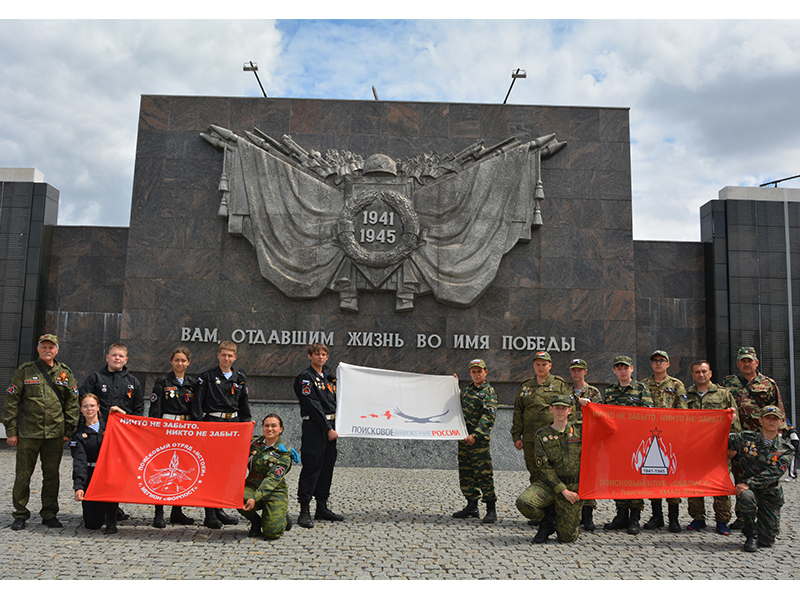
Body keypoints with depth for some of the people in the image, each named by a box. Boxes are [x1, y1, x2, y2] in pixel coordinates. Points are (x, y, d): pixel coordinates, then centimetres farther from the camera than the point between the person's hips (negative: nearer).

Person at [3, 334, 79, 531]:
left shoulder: (65, 373, 8)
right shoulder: (25, 372, 3)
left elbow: (72, 403, 10)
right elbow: (11, 402, 2)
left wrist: (69, 431, 5)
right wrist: (11, 431, -3)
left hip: (55, 434, 2)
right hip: (28, 433, -1)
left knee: (52, 475, 7)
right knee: (23, 475, 4)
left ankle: (49, 514, 18)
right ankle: (20, 514, 17)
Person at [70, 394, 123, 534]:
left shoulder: (109, 426, 8)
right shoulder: (79, 435, 5)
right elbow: (79, 462, -9)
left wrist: (123, 414, -5)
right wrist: (78, 487, -22)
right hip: (91, 478, 0)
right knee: (92, 524, -9)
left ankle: (111, 522, -18)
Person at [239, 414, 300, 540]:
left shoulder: (284, 453, -8)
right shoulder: (254, 442, 6)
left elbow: (273, 479, -18)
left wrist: (255, 498, -29)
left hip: (275, 492, -3)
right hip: (252, 487, 3)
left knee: (272, 533, -19)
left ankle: (283, 517, 18)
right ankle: (255, 522, 0)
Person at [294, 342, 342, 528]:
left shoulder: (329, 375, 15)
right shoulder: (305, 378, -8)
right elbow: (314, 406, -14)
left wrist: (335, 426, 10)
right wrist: (328, 429, -16)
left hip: (330, 427, 7)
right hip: (313, 427, -7)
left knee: (327, 466, 10)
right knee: (311, 467, -7)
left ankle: (322, 508, 20)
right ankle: (304, 512, -1)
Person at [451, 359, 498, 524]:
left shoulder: (489, 392, -4)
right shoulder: (467, 390, 17)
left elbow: (488, 417, -14)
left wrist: (475, 435, -22)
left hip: (480, 439, -7)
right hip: (464, 438, 7)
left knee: (483, 474, -6)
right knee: (465, 473, 11)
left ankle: (491, 509, 1)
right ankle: (472, 506, 21)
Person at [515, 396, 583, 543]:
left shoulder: (579, 430, 6)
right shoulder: (542, 435, 3)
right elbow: (544, 467, -4)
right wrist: (563, 490, -12)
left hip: (574, 487, 0)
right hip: (550, 484, 0)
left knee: (567, 537, -5)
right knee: (523, 502, -28)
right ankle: (548, 521, 3)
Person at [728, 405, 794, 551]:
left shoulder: (787, 449, -3)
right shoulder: (746, 438, -2)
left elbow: (773, 473, -16)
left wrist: (749, 483, -25)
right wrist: (729, 449, -4)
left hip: (771, 494, 1)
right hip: (748, 488, -1)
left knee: (767, 541, 1)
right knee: (746, 496, -38)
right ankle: (751, 535, -14)